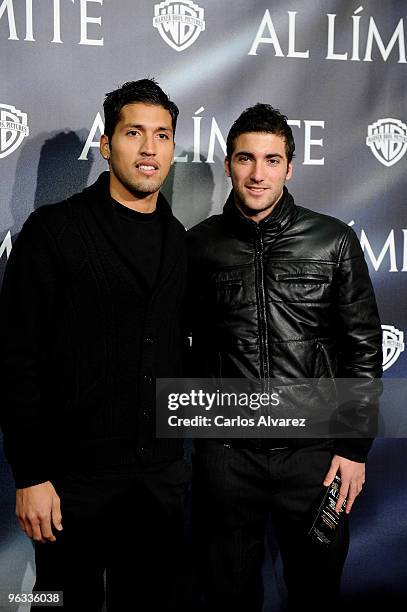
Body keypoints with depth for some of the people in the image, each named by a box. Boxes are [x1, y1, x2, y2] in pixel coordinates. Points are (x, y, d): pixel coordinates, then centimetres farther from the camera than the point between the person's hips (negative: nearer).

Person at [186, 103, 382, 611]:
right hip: (226, 452, 1)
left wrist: (355, 446, -2)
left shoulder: (334, 242, -2)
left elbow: (364, 346, 1)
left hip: (315, 452, 0)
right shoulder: (199, 245, 1)